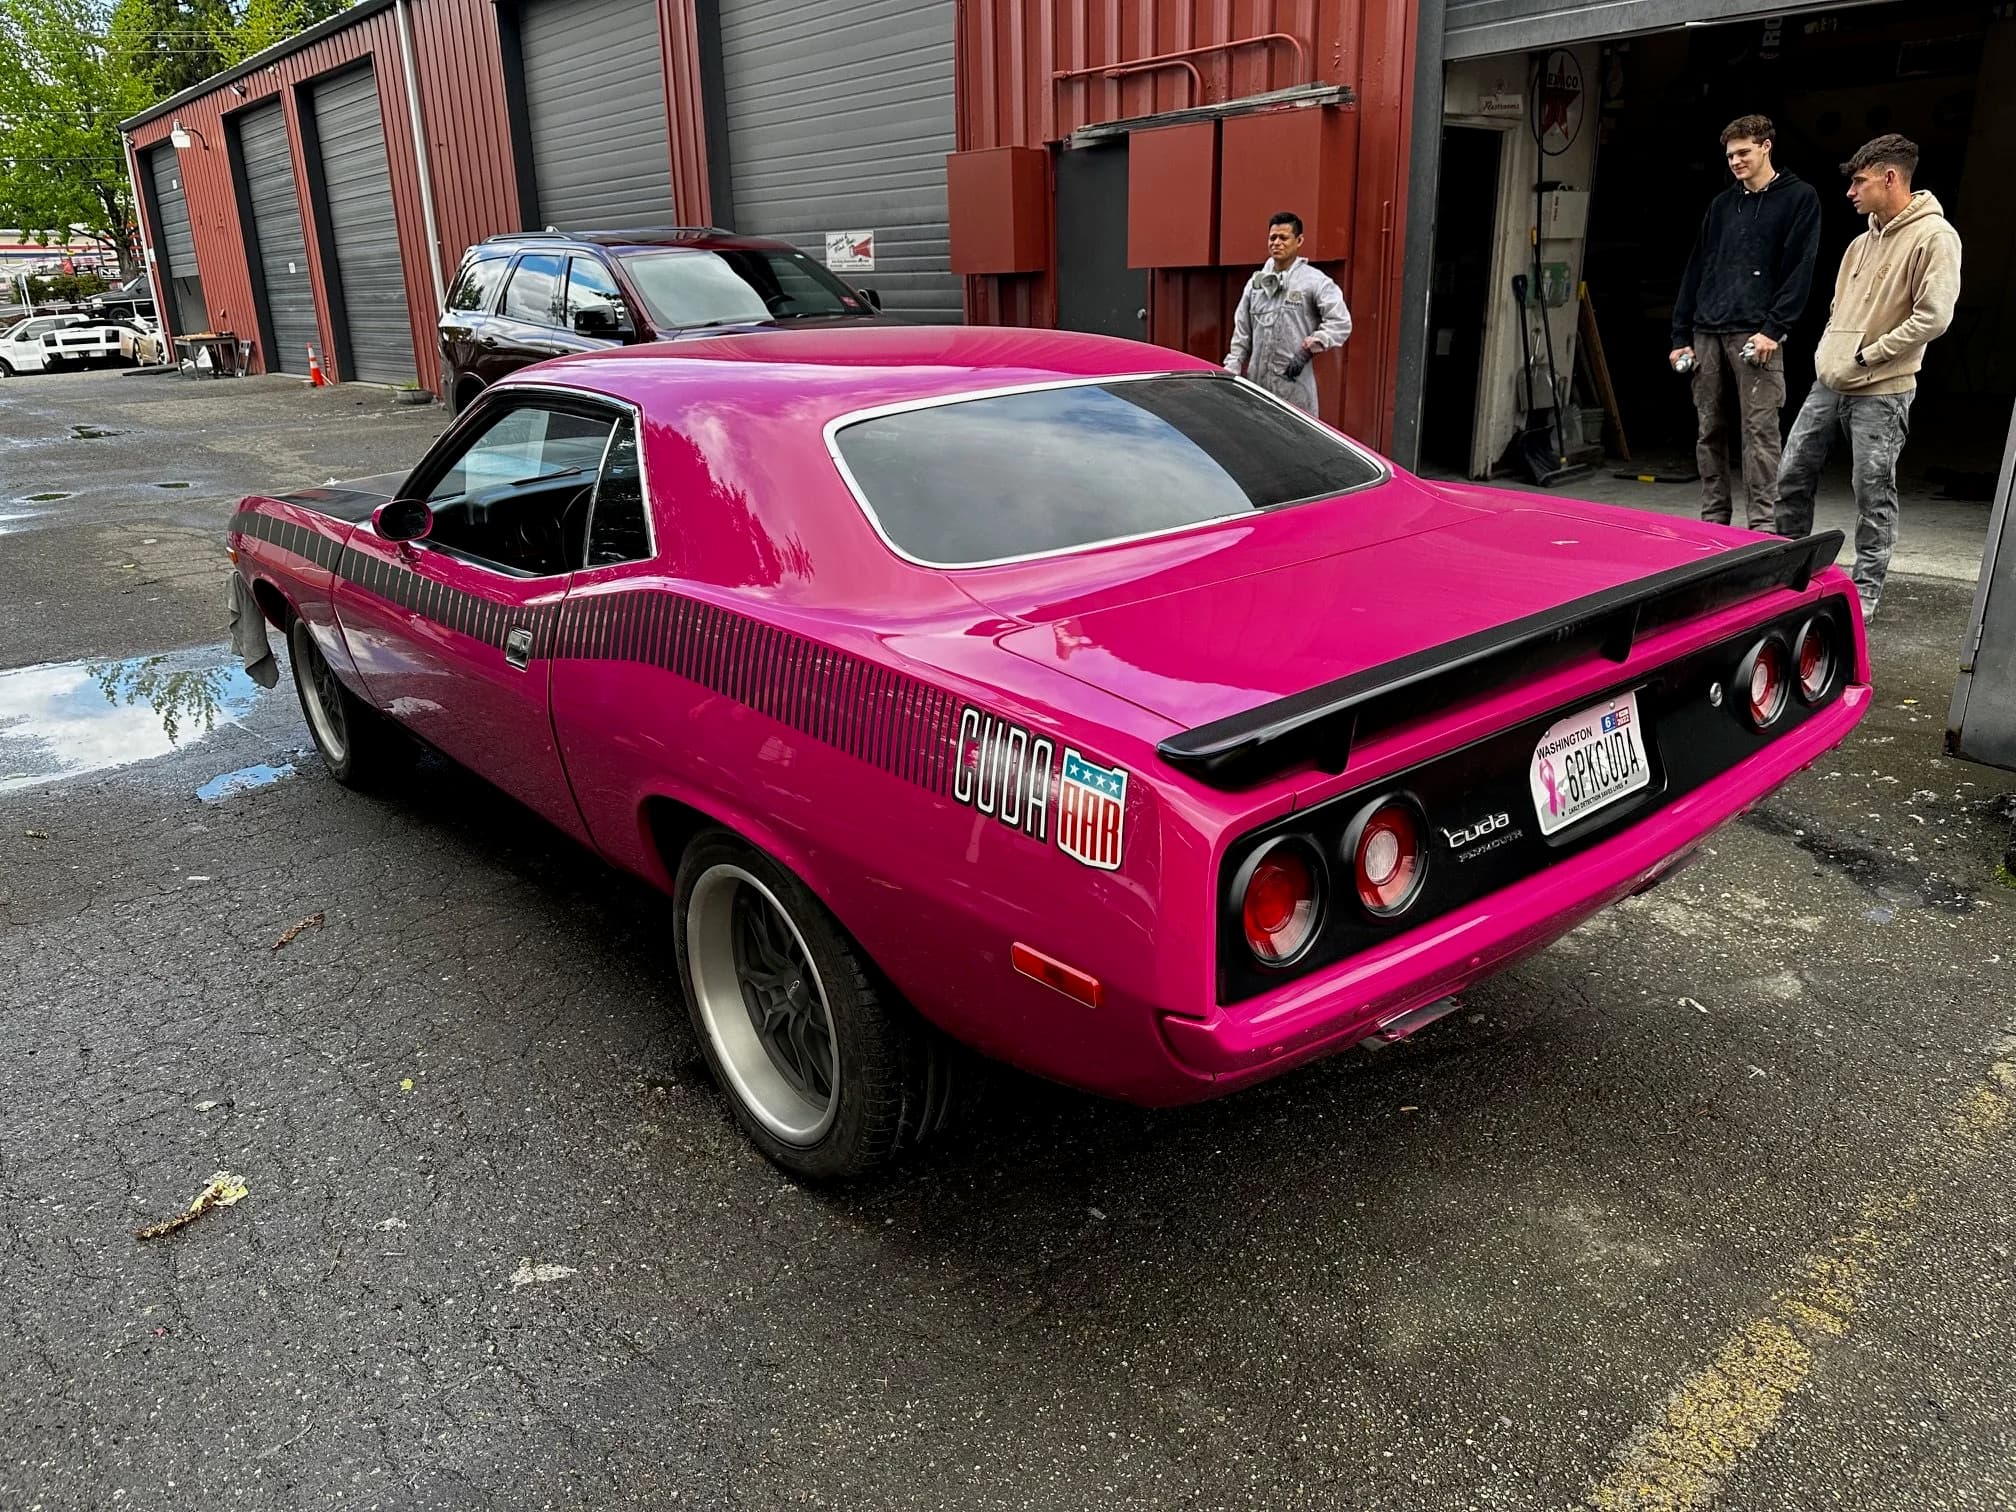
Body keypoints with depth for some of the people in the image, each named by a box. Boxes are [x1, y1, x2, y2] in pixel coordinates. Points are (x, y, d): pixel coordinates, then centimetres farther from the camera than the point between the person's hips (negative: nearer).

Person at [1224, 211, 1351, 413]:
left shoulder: (1315, 281, -2)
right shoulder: (1256, 282, 15)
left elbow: (1341, 323, -9)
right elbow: (1241, 333, 17)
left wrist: (1308, 350, -15)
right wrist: (1231, 370, 10)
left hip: (1294, 384, -5)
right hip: (1257, 382, 5)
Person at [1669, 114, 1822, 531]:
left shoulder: (1799, 197, 4)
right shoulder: (1722, 203, 19)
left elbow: (1799, 269, -4)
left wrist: (1773, 328, -14)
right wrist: (1681, 335, 10)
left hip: (1756, 335, -5)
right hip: (1707, 333, 5)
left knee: (1760, 431, -9)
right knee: (1709, 432, 6)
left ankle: (1763, 525, -6)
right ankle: (1712, 521, 12)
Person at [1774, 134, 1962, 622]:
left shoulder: (1934, 237, -10)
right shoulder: (1863, 242, 14)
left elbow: (1933, 316, -17)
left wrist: (1867, 355, -13)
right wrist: (1830, 352, 10)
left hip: (1881, 391, -7)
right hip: (1829, 382, 8)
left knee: (1873, 495, -2)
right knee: (1793, 475, 8)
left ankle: (1866, 591, 8)